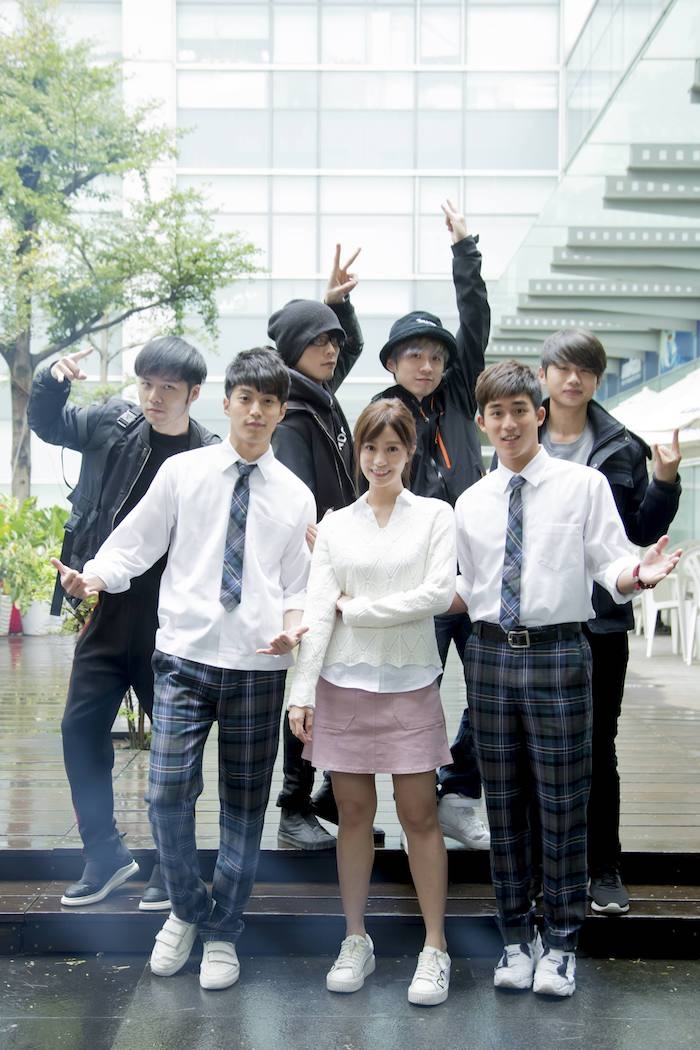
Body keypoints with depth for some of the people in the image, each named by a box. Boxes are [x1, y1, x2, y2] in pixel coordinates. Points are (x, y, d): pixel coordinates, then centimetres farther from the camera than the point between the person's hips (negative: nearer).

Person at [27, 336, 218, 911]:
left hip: (171, 624, -3)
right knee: (81, 728, 7)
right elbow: (48, 424, 13)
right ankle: (105, 853, 23)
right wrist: (53, 380, -6)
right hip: (106, 611, 4)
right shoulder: (114, 421, 0)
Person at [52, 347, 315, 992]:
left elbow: (299, 585, 9)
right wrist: (94, 577, -15)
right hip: (186, 655, -1)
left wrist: (293, 624, -11)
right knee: (168, 794, -7)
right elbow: (137, 543, 3)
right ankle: (187, 910, 22)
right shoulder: (182, 473, 2)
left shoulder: (295, 496, 7)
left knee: (245, 804, 9)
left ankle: (223, 933, 27)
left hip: (259, 665, 2)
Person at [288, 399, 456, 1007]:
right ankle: (356, 940, 21)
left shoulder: (435, 516, 2)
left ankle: (435, 948, 12)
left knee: (419, 816, 1)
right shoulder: (336, 525, 7)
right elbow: (318, 609, 2)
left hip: (410, 683, -2)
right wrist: (303, 693, -4)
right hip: (345, 682, 2)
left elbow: (440, 593, -11)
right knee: (354, 813, 9)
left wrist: (358, 608, -8)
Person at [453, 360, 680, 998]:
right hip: (490, 654, 4)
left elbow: (611, 563, -7)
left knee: (562, 801, 2)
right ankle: (517, 938, 25)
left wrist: (635, 577, -28)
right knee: (505, 801, 11)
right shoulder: (471, 502, 10)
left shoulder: (584, 484, 0)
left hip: (558, 655, -3)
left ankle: (560, 943, 18)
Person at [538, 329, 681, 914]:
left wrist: (665, 483, -10)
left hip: (600, 616, 0)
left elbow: (644, 533, 4)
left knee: (598, 746, 8)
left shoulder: (621, 447, 2)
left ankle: (604, 870, 21)